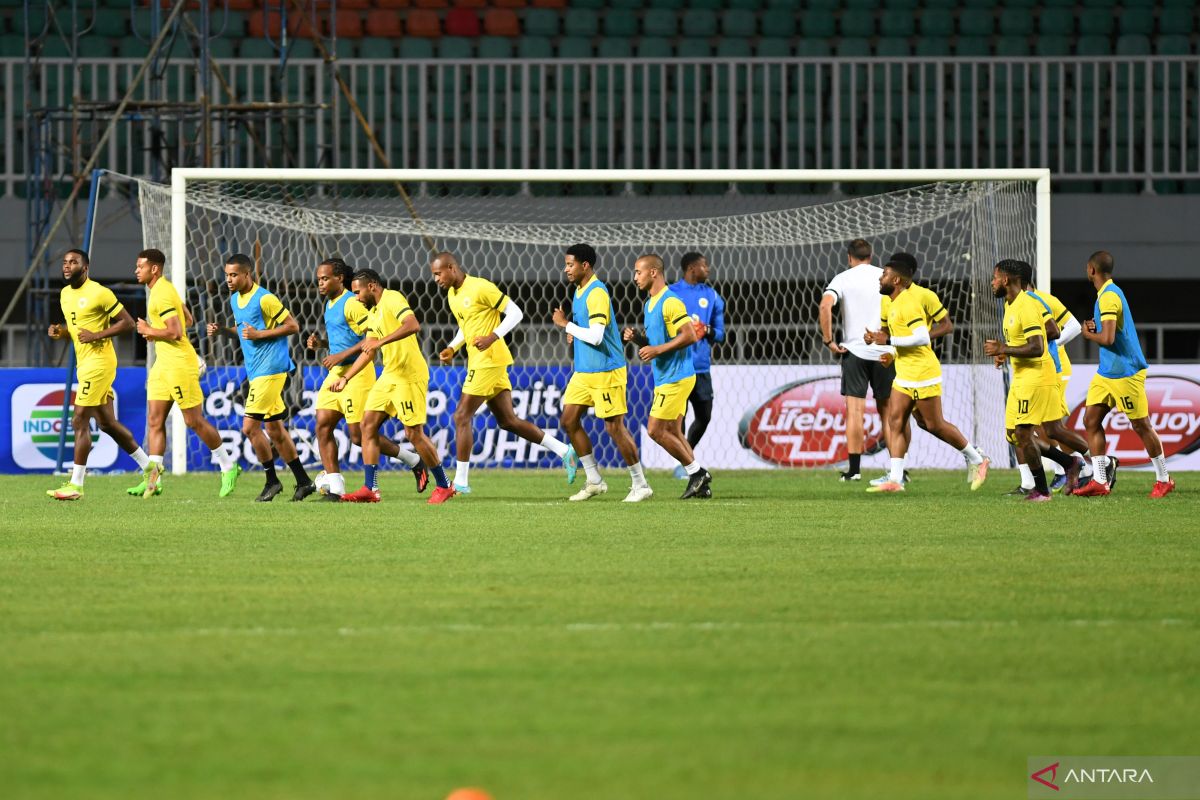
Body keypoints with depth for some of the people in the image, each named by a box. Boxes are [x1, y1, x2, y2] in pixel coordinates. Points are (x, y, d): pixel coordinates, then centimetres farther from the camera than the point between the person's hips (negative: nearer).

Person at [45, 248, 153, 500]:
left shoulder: (99, 293, -13)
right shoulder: (65, 294, 12)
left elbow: (127, 323, -12)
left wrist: (97, 335, -20)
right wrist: (60, 331, 4)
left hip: (99, 361, -9)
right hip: (83, 363, 9)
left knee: (79, 421, -11)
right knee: (107, 423, 14)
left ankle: (76, 484, -9)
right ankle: (148, 465, 27)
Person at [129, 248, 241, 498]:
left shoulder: (162, 295, -17)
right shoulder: (162, 289, 15)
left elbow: (176, 332, -26)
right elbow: (188, 320, 24)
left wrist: (149, 331, -11)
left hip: (179, 363, -10)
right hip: (163, 363, 10)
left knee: (194, 421, -2)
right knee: (155, 421, 2)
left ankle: (229, 466, 13)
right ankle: (153, 479, -1)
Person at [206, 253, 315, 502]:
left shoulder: (264, 299, -14)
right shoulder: (235, 299, 13)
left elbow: (293, 326, -12)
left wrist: (259, 334, -18)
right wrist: (222, 330, 8)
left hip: (270, 369, -9)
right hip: (255, 371, 9)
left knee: (250, 427, -12)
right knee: (274, 428, 11)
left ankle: (271, 480, 0)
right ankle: (303, 482, 18)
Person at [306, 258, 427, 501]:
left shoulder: (351, 304, -14)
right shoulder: (331, 304, 15)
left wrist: (341, 355, -22)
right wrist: (321, 343, 8)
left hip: (356, 373, -9)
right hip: (336, 372, 9)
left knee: (359, 435, -7)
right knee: (322, 426, -2)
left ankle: (413, 461, 10)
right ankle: (334, 486, -1)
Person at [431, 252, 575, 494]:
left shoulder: (481, 288, -14)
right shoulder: (452, 295, 13)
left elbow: (515, 313, -13)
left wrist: (493, 337, -25)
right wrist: (451, 348, 10)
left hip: (488, 361, -9)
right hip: (478, 362, 9)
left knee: (462, 417, -9)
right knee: (508, 421, 10)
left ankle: (460, 481, -5)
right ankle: (564, 451, 14)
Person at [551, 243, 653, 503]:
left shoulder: (597, 293, -19)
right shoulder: (579, 290, 11)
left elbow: (595, 336, -25)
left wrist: (566, 325, -14)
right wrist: (573, 330, 6)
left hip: (606, 372, -10)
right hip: (583, 371, 10)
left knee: (614, 427, -5)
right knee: (569, 420, 6)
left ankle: (640, 485, 5)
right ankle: (594, 481, 13)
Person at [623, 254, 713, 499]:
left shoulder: (670, 302, -16)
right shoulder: (650, 303, 15)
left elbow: (690, 336, -23)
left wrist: (657, 350, -21)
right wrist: (637, 338, 3)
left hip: (675, 377, -10)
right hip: (663, 377, 10)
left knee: (656, 430, -9)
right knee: (672, 431, 9)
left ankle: (696, 472, 0)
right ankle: (700, 483, 11)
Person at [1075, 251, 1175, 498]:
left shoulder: (1109, 297, -20)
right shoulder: (1109, 293, 12)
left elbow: (1108, 338, -26)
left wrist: (1089, 334, -7)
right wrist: (1096, 328, 6)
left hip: (1125, 373, -10)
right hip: (1107, 373, 10)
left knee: (1141, 425, 0)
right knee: (1091, 420, 4)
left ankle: (1164, 480, 11)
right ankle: (1100, 481, 3)